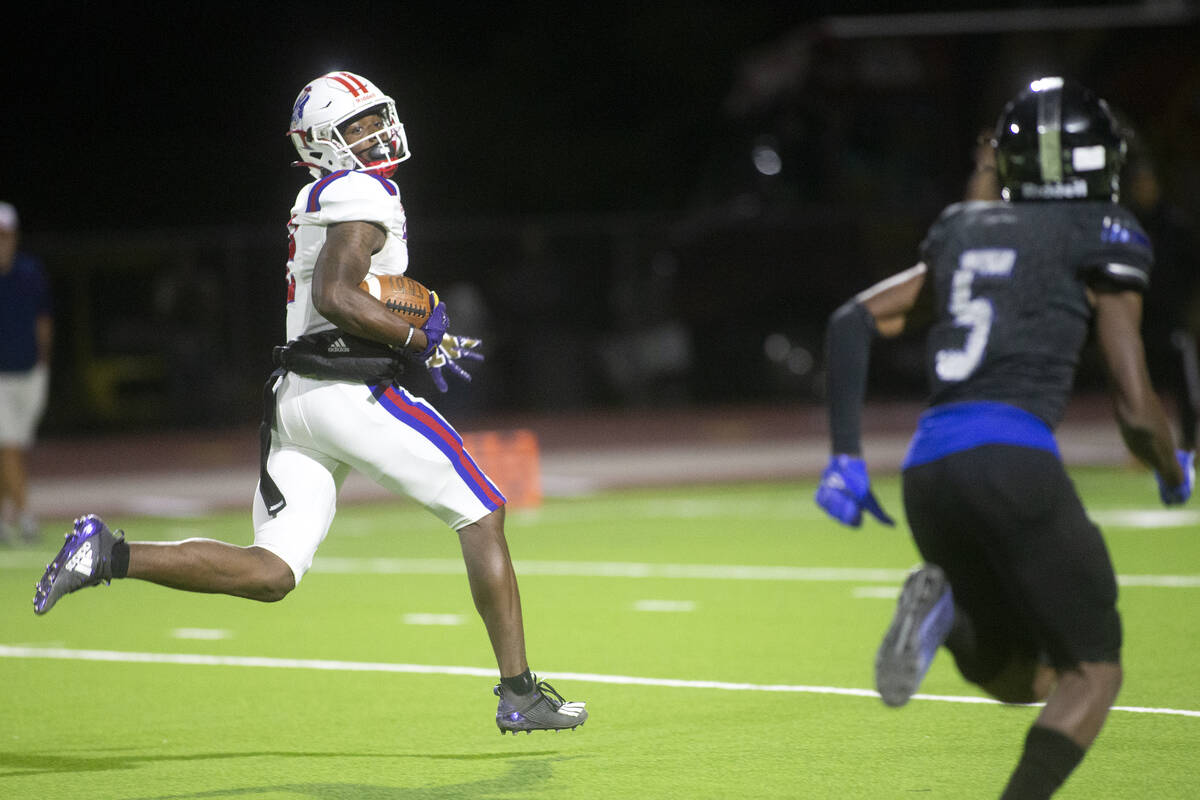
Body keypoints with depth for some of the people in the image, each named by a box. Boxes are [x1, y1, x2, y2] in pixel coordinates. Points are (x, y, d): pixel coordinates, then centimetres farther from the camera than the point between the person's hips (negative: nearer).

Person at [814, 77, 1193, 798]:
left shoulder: (964, 237, 22)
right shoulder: (1103, 241, 5)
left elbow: (852, 321, 15)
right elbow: (1135, 407, 0)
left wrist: (846, 456, 13)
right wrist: (1174, 470, 21)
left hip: (928, 469, 6)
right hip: (1013, 461, -6)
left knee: (1025, 676, 21)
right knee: (1093, 672, 7)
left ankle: (946, 603, -9)